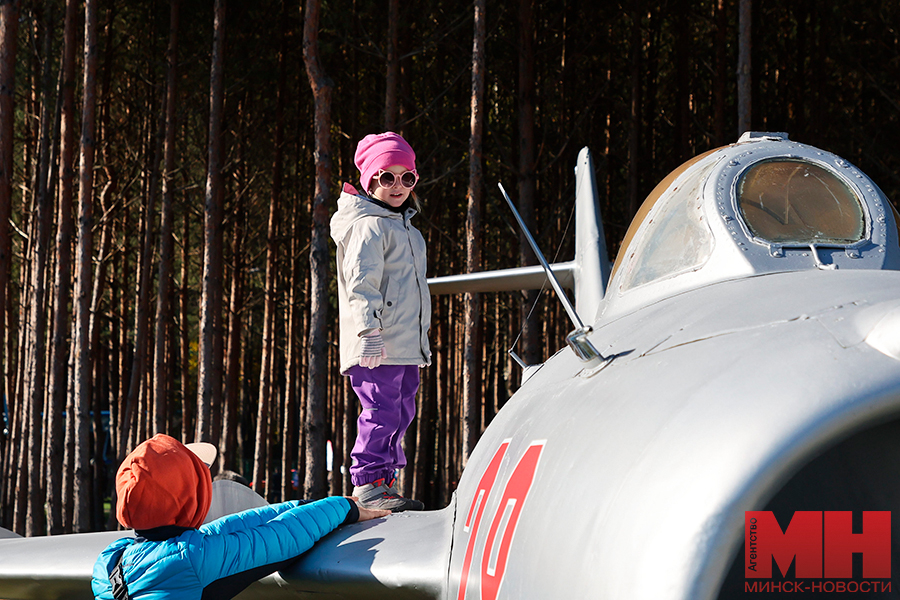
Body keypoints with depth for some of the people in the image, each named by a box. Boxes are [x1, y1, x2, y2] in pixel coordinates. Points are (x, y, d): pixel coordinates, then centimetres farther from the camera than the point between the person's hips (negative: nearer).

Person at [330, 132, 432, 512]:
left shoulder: (403, 225, 22)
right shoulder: (370, 225, -9)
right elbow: (361, 281, -18)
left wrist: (422, 335, 31)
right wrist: (369, 330, -26)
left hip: (406, 344, 10)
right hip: (377, 348, -10)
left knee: (400, 413, 10)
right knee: (381, 412, -12)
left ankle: (385, 480, 16)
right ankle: (368, 484, -10)